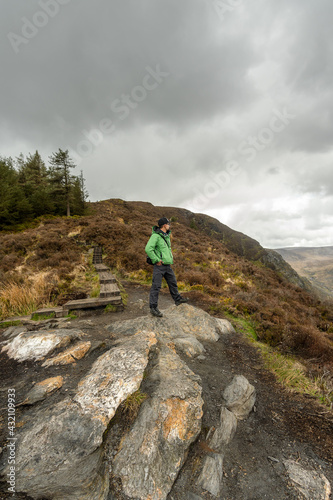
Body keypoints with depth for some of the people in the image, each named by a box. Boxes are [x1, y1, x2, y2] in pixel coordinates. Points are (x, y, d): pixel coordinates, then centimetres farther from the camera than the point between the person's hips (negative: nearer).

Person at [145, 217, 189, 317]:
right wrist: (157, 260, -20)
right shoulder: (155, 236, -13)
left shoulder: (167, 236, 15)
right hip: (159, 265, -9)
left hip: (167, 266, 9)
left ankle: (177, 299, 37)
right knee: (156, 286, -6)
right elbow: (148, 249, -23)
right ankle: (153, 308, 1)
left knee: (173, 283, 19)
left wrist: (171, 259, 18)